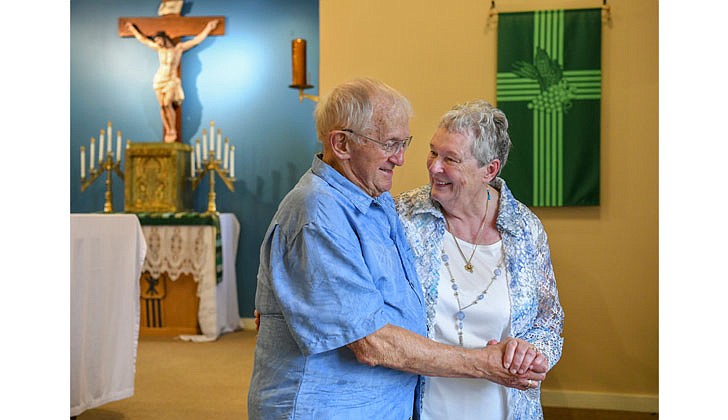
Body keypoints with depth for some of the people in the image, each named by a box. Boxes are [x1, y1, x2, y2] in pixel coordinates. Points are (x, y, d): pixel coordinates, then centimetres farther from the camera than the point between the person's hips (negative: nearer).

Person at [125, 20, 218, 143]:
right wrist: (132, 29, 27)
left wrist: (208, 28, 0)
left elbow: (197, 40, 0)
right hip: (159, 80, 3)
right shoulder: (159, 48, 8)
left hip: (172, 80, -3)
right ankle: (168, 131, -2)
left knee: (167, 104, -19)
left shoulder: (179, 48, -1)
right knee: (162, 106, -5)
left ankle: (173, 131, -11)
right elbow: (143, 39, 20)